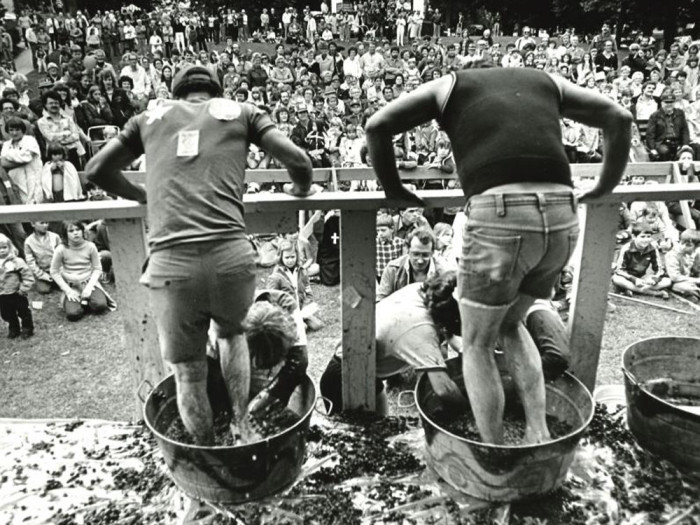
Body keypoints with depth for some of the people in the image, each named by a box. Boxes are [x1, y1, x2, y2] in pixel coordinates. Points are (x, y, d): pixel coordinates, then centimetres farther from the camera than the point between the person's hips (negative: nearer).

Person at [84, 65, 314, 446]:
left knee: (188, 374, 19)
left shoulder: (151, 117, 22)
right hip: (230, 256, 0)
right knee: (231, 333, 31)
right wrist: (300, 189, 28)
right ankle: (243, 427, 26)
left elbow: (95, 171, 24)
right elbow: (298, 161, 7)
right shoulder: (240, 111, 18)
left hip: (169, 263, 0)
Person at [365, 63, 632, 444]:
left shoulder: (450, 84, 20)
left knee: (476, 344, 17)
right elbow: (619, 117, 27)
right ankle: (539, 435, 23)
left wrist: (393, 189, 19)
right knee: (510, 325, 28)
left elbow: (377, 126, 8)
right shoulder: (546, 80, 30)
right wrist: (606, 185, 34)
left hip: (498, 219, -4)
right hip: (561, 220, 5)